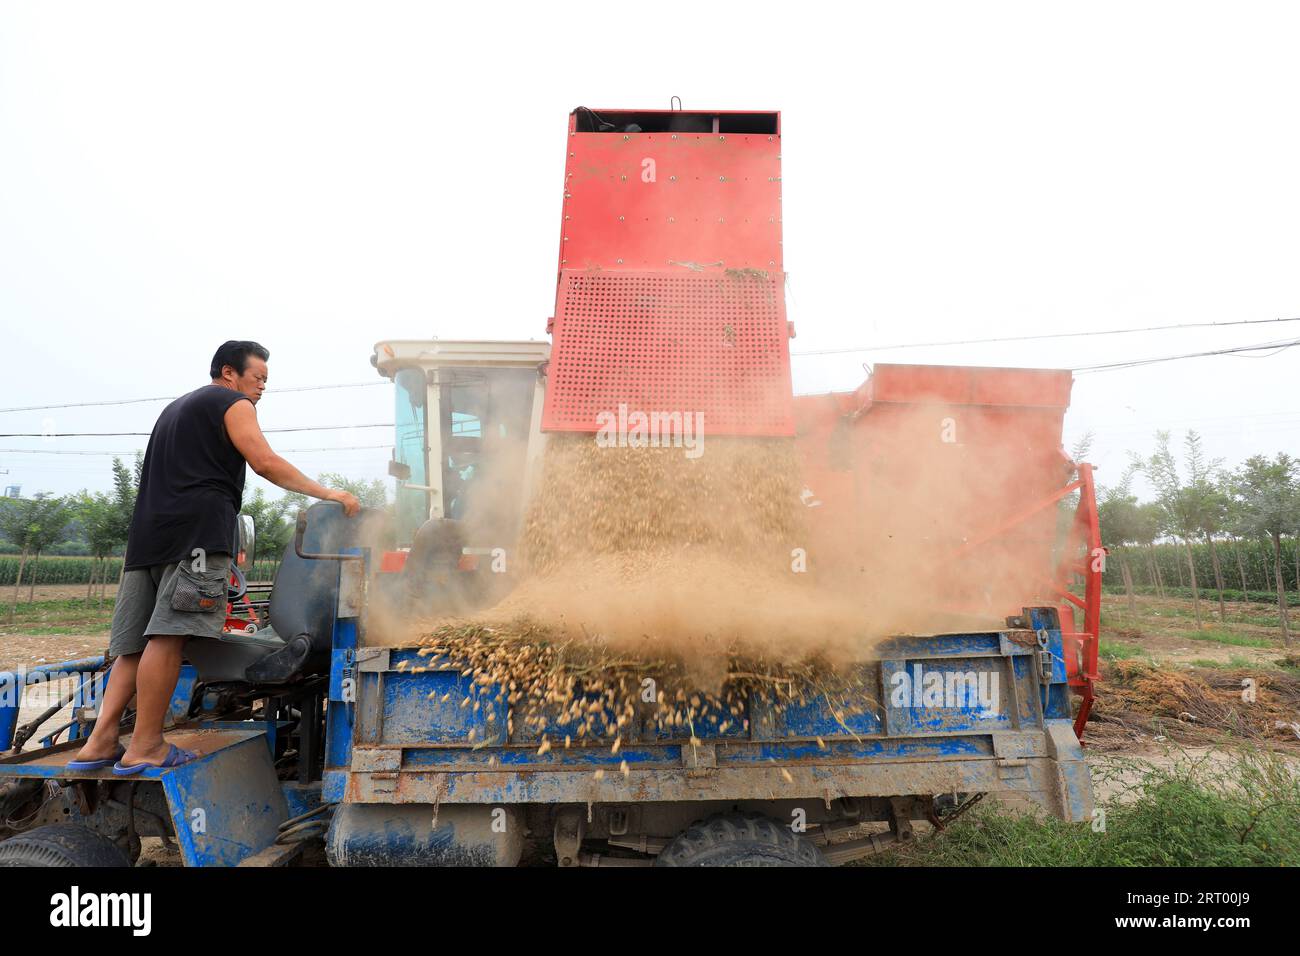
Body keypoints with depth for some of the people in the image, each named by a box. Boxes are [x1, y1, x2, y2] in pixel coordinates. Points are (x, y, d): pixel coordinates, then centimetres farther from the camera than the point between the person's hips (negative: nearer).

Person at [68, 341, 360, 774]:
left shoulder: (175, 408, 33)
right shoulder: (233, 403, 5)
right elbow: (265, 463, -8)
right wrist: (328, 494, -7)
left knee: (136, 641, 8)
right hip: (197, 530, -9)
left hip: (149, 531, 9)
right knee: (168, 635, -11)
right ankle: (145, 746, -11)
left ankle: (100, 742, 3)